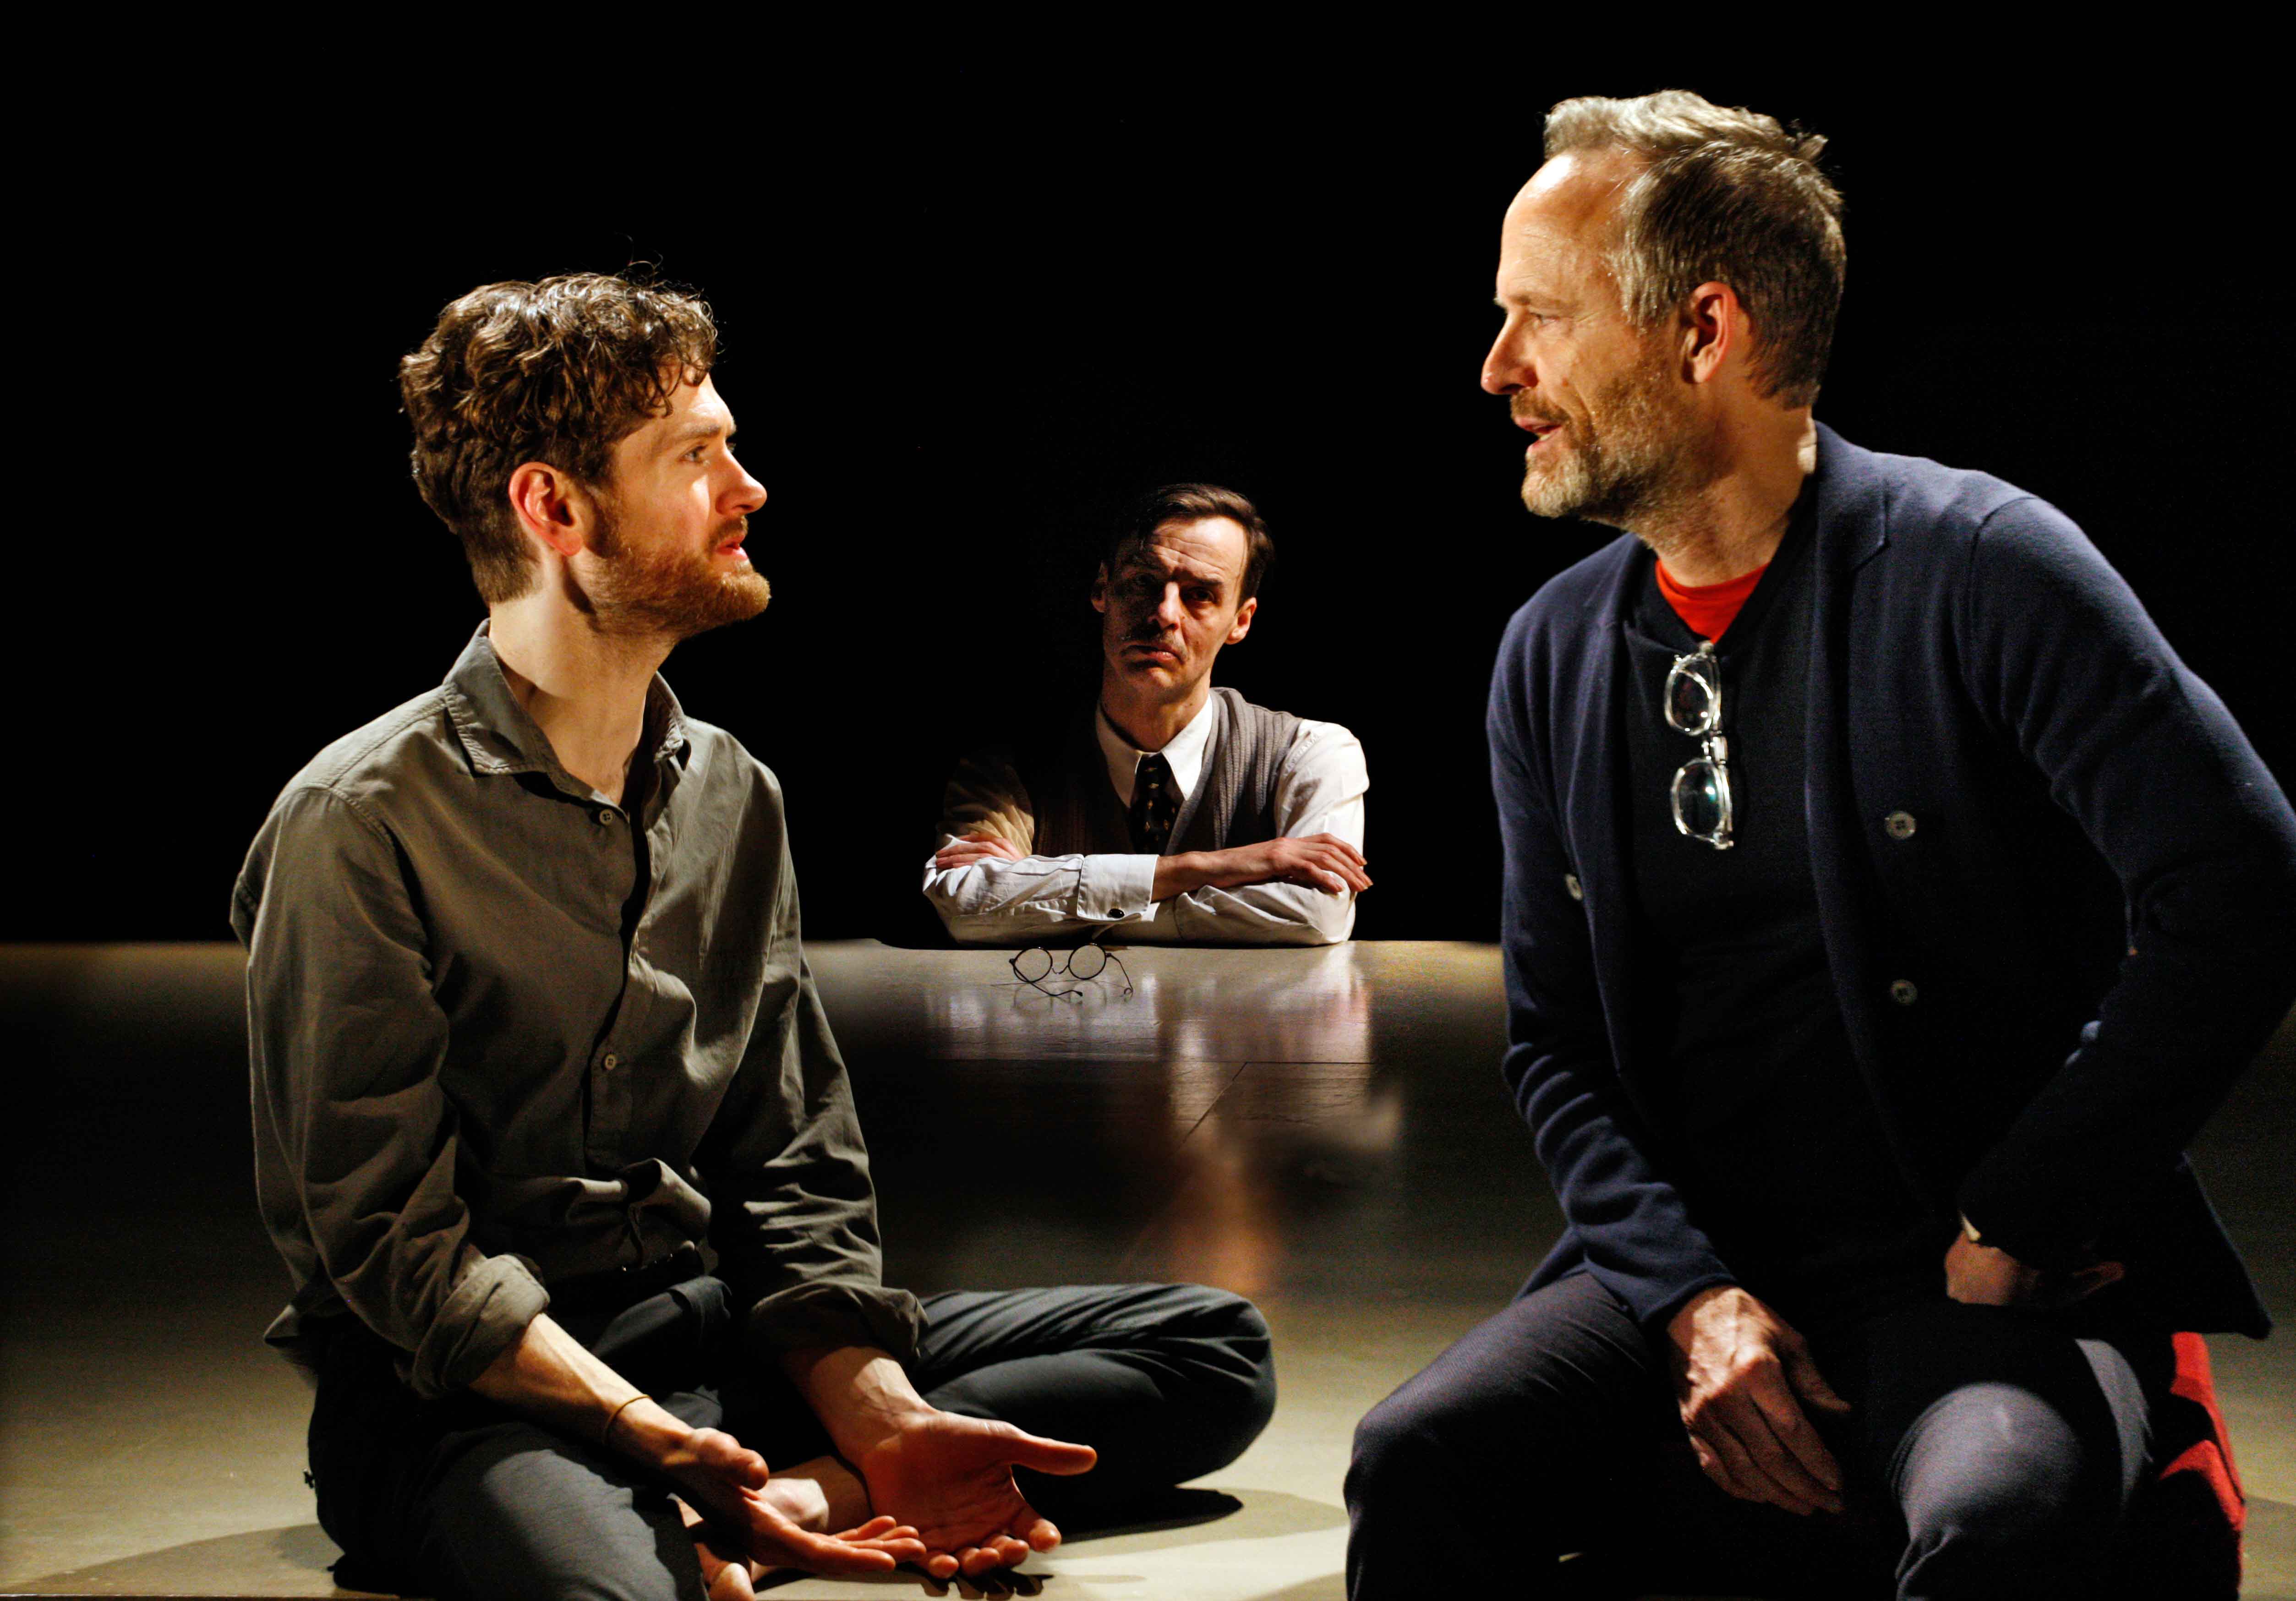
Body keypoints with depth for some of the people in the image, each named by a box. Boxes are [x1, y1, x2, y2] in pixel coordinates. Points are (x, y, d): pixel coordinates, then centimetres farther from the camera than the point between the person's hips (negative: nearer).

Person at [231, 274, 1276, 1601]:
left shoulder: (734, 797, 12)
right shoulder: (362, 824, -9)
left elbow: (795, 1181, 9)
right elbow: (402, 1246, -13)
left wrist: (886, 1423, -9)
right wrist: (663, 1444, -25)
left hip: (720, 1332, 8)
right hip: (466, 1391, -8)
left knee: (1211, 1349, -7)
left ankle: (807, 1491, -20)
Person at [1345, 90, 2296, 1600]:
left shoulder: (1973, 567, -8)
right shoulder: (1551, 657, 10)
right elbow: (1556, 1046, 12)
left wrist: (2011, 1232, -12)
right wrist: (1691, 1295, -7)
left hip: (1982, 1286, -5)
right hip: (1695, 1264, 5)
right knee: (1413, 1463, -21)